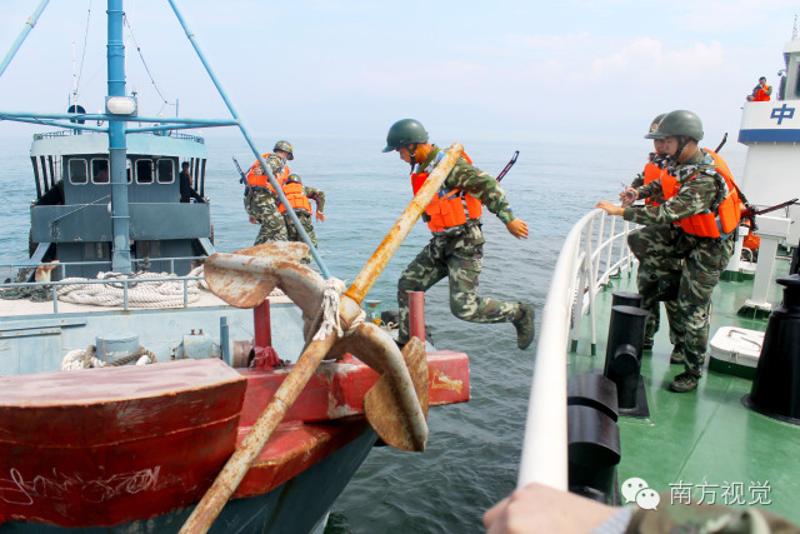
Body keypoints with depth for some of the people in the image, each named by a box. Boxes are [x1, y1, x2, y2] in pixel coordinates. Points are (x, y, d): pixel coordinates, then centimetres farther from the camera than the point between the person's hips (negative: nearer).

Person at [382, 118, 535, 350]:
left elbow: (487, 184, -22)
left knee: (464, 308, -11)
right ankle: (405, 343, 18)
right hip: (441, 242, 9)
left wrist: (509, 220, -25)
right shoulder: (422, 167, 11)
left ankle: (519, 313, 10)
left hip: (465, 242, -9)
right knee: (408, 284, 7)